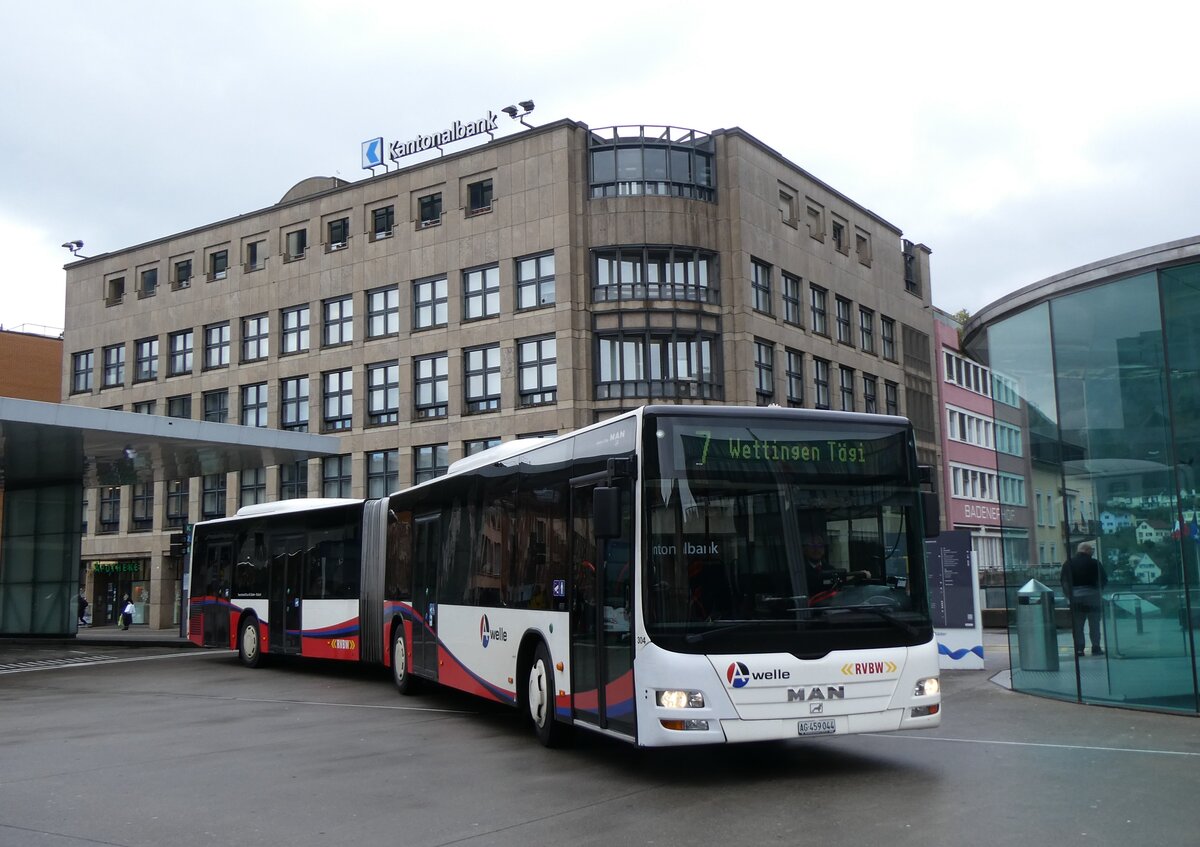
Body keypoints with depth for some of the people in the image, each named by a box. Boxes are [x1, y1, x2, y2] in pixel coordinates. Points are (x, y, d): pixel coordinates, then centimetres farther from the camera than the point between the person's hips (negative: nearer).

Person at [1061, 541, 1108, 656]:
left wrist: (1069, 595, 10)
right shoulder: (1095, 563, -7)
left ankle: (1079, 649, 1)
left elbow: (1063, 581, 2)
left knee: (1077, 625, 5)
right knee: (1094, 624, 6)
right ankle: (1096, 648, 5)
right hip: (1092, 598, -2)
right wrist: (1099, 591, 12)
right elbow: (1104, 580, -3)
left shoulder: (1068, 564, 1)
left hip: (1075, 599, 2)